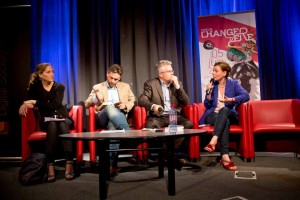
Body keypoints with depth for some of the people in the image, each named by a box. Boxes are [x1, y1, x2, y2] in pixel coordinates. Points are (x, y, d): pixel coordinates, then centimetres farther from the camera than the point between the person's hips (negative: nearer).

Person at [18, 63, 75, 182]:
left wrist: (35, 103, -17)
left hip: (62, 117, 0)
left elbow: (54, 105, -15)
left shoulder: (59, 87, 0)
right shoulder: (35, 87, 7)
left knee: (63, 125, -36)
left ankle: (69, 163, -47)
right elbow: (30, 103, 7)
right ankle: (50, 165, -43)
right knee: (52, 125, -36)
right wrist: (25, 104, -16)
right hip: (46, 120, 0)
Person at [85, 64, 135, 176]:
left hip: (119, 117, 0)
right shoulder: (97, 87, 17)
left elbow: (133, 100, 20)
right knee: (110, 107, -38)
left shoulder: (125, 86, 21)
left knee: (113, 126, -39)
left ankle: (112, 163, -42)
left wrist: (125, 106, -4)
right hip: (102, 118, 0)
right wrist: (96, 98, -11)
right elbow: (86, 104, 12)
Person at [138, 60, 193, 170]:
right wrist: (153, 106, -28)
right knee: (151, 126, -35)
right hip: (158, 117, -2)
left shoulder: (178, 83, 15)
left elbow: (186, 102, 6)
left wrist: (177, 85, -4)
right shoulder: (150, 84, 6)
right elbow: (141, 100, -7)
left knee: (188, 124, -28)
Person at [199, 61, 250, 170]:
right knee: (225, 121, -35)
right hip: (213, 115, 1)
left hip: (229, 115, -1)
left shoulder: (233, 83, 5)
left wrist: (231, 99, -27)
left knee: (224, 109, -37)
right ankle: (225, 156, -47)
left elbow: (246, 96, -12)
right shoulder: (212, 85, 11)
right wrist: (209, 93, -9)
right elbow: (207, 105, 7)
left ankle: (213, 141, -53)